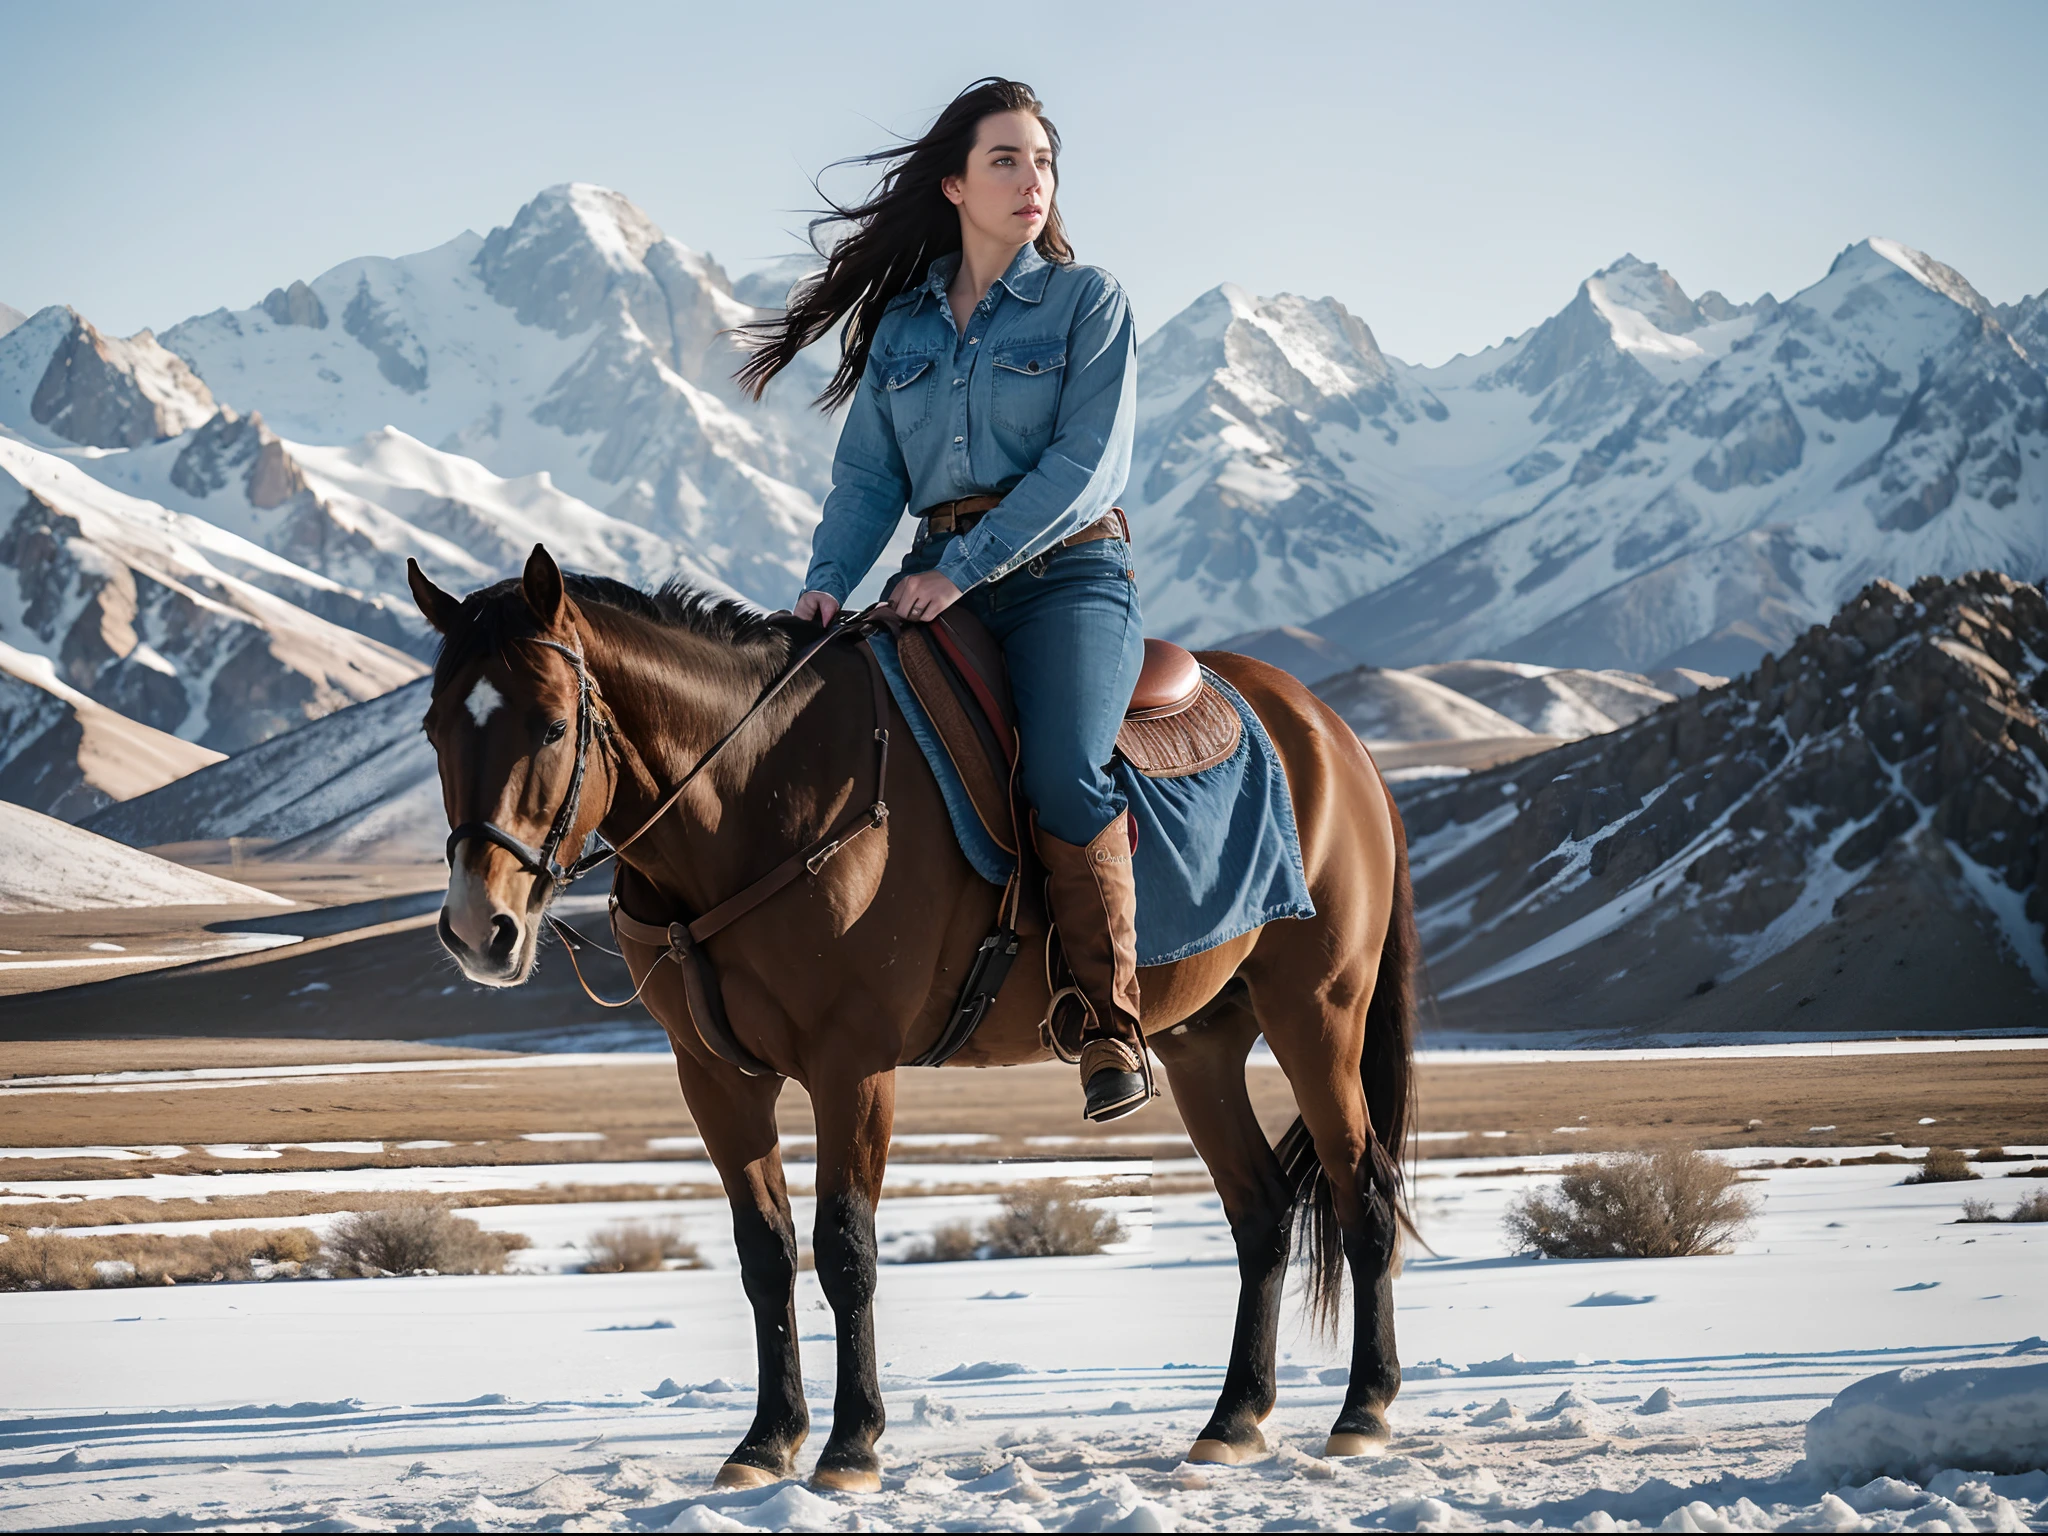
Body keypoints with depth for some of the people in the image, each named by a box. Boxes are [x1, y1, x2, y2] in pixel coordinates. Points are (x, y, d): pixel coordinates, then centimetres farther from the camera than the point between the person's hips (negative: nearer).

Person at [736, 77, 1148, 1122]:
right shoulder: (902, 324, 16)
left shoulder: (1088, 302, 3)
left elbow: (1086, 465, -8)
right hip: (941, 583, 5)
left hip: (1068, 574, -5)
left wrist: (964, 568, -16)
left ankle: (1109, 1022, -21)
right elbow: (869, 474, 12)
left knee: (1062, 771, -30)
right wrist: (829, 581, -8)